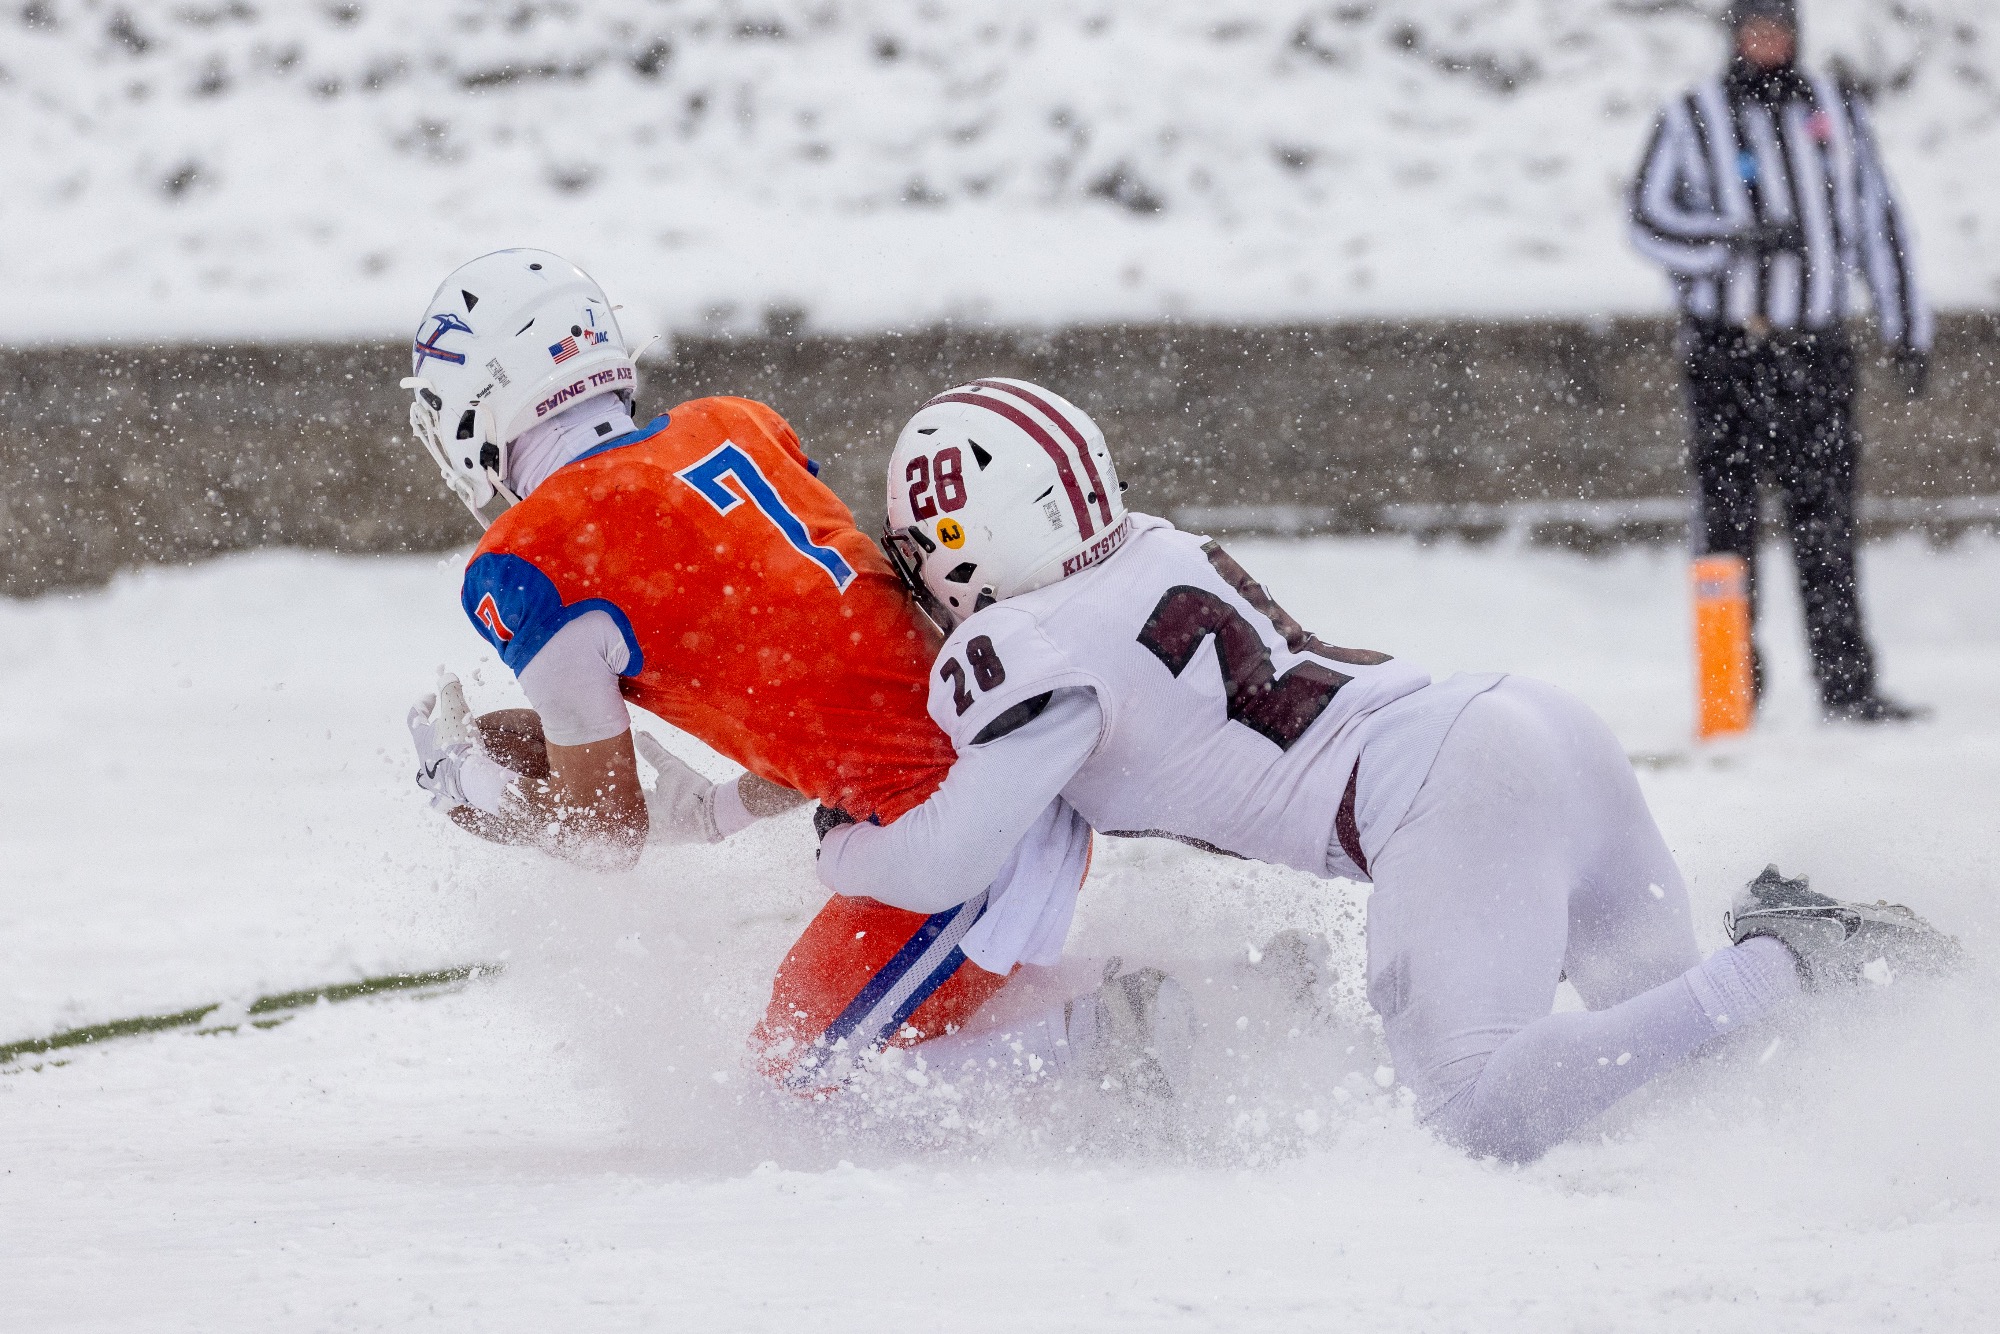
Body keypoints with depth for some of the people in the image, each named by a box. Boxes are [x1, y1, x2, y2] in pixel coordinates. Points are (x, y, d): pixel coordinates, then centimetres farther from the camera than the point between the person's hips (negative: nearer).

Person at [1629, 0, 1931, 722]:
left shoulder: (1839, 113, 13)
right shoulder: (1694, 120, 3)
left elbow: (1879, 223, 18)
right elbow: (1649, 221, 0)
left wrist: (1907, 329, 15)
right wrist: (1732, 242, -17)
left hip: (1816, 345, 2)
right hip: (1727, 345, -2)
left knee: (1826, 515, -1)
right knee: (1728, 511, -3)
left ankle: (1847, 684, -1)